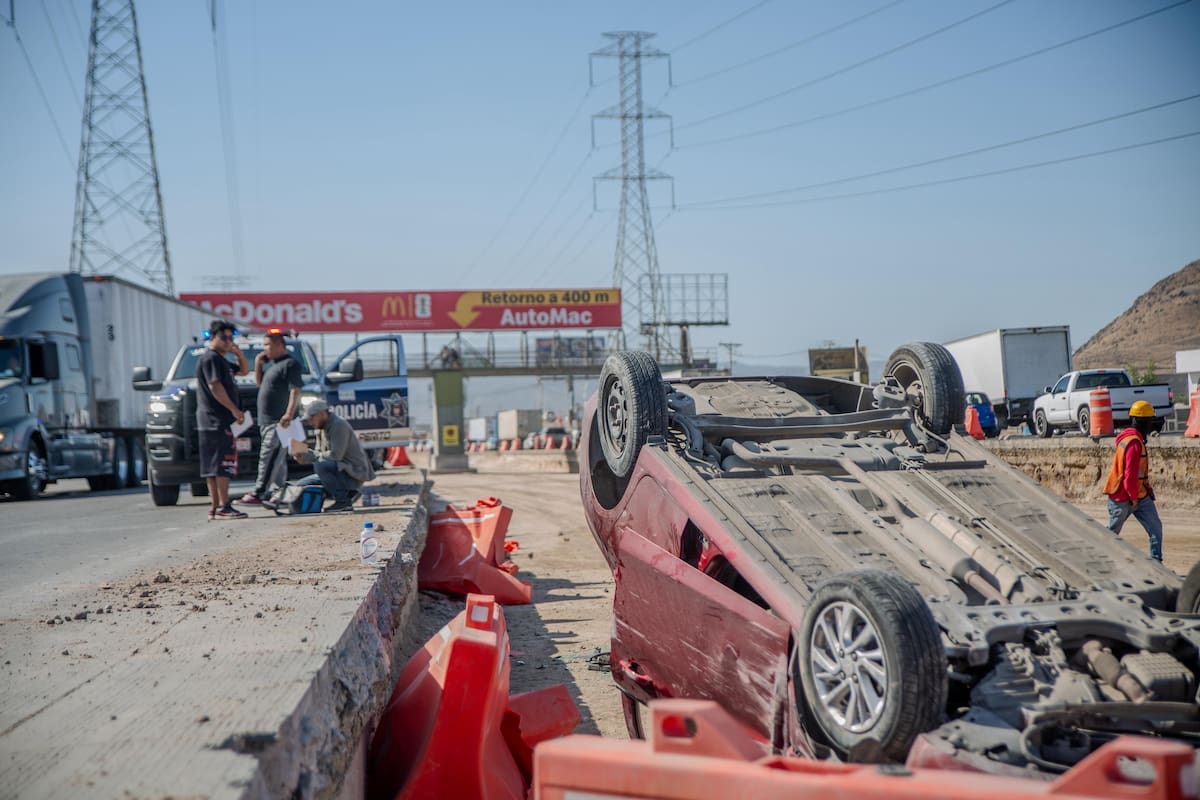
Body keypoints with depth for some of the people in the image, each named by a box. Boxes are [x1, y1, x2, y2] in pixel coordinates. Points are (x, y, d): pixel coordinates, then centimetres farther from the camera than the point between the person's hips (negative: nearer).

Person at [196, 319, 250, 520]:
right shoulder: (210, 358, -9)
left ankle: (215, 507, 10)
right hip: (216, 420, -10)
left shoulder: (221, 360, 22)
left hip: (221, 421, 10)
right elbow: (215, 387, -18)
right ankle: (223, 507, -14)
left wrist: (239, 353, 10)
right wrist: (234, 409, -18)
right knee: (223, 462, -12)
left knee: (213, 466, 9)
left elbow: (244, 370, 29)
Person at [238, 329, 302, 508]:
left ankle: (258, 492, -12)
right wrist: (258, 364, 14)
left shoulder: (290, 364, -10)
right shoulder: (271, 363, 20)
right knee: (277, 459, 10)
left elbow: (295, 391, -17)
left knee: (268, 456, -11)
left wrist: (289, 414, -26)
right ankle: (276, 493, 13)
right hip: (267, 420, 10)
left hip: (279, 421, -10)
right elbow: (259, 383, 29)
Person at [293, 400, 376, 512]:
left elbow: (335, 455, -25)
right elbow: (319, 453, 14)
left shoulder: (339, 425, -18)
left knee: (320, 465, -33)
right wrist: (305, 454, -8)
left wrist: (309, 457, -17)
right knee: (301, 485, 6)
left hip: (354, 473, -10)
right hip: (341, 470, 10)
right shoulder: (321, 429, 11)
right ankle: (348, 493, 6)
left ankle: (344, 501, -19)